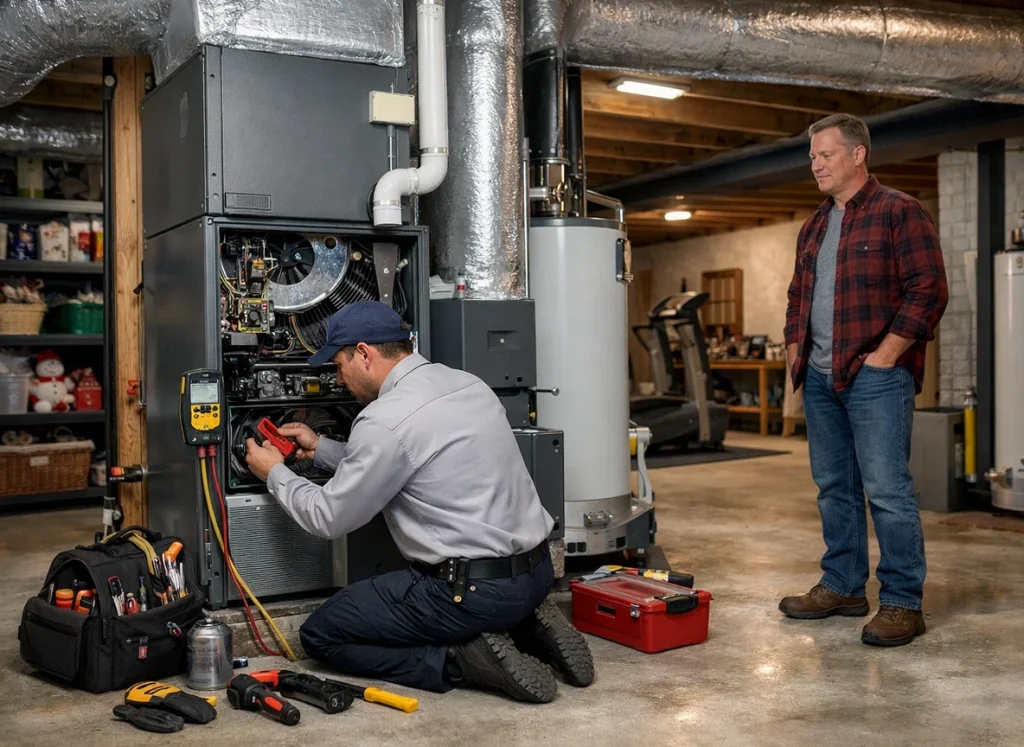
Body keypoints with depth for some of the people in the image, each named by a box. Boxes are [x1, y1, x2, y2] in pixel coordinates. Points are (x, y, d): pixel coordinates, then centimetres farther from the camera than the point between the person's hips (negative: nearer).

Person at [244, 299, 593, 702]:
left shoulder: (386, 419, -17)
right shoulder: (466, 383, 9)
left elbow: (329, 518, -6)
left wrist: (275, 473, 11)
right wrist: (321, 448, 26)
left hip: (476, 590, -8)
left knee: (319, 634, 7)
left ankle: (462, 660, -6)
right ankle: (524, 627, 13)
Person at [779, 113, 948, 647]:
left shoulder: (900, 212, -4)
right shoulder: (814, 226, 19)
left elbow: (929, 290, -12)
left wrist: (883, 357, -15)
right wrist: (795, 352, 13)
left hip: (875, 376, -8)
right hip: (820, 377, 8)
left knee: (886, 490, -6)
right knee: (835, 487, 13)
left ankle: (902, 602, 3)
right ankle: (842, 587, 23)